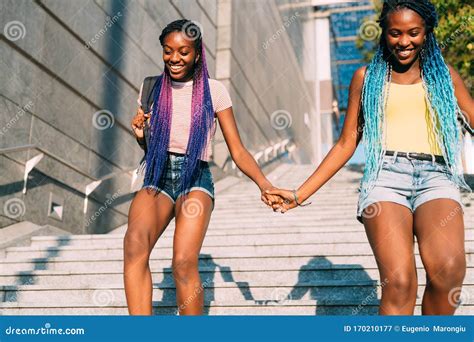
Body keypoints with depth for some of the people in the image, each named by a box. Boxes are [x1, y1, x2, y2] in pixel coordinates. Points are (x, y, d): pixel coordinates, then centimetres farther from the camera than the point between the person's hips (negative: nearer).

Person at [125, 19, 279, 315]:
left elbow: (238, 151, 2)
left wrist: (264, 183, -15)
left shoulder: (213, 90, 4)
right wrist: (140, 134, -2)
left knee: (184, 263, -26)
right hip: (158, 178, 2)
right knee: (134, 244, -30)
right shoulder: (152, 88, 12)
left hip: (196, 179, -2)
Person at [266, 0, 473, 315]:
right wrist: (300, 194, 10)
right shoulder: (366, 77, 18)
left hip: (435, 175, 1)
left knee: (448, 270, -29)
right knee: (398, 282, -25)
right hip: (385, 174, 0)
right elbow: (347, 144, 17)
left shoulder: (444, 75, 19)